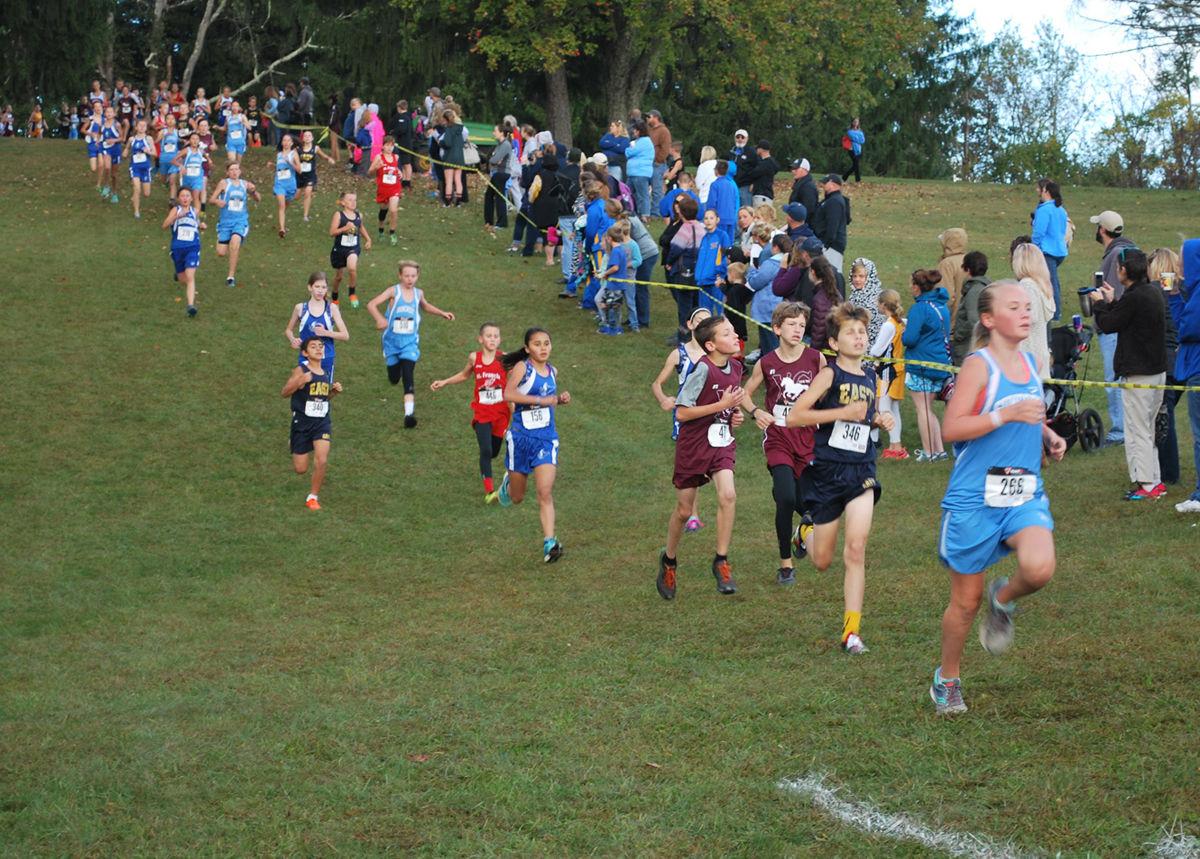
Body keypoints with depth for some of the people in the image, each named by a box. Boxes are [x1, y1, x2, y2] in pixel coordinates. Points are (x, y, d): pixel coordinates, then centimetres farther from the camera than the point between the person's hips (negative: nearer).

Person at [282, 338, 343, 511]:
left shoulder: (325, 374, 7)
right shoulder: (300, 371, -10)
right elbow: (285, 392, -14)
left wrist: (334, 391, 1)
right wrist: (300, 382, -29)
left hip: (322, 422, 3)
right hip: (302, 422, -3)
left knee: (322, 461, -17)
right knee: (300, 469, 4)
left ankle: (313, 497, 2)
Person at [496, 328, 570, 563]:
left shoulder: (552, 371, 8)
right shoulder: (522, 367, -9)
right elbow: (508, 393, -27)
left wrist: (560, 399, 5)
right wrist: (541, 400, -27)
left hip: (547, 437, 2)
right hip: (521, 436, -2)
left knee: (545, 492, -14)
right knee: (517, 497, 14)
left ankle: (550, 542, -16)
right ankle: (508, 482, 50)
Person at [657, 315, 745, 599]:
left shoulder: (735, 367, 2)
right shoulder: (703, 369, -20)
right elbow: (681, 413, -21)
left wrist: (736, 414, 2)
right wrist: (721, 405, -23)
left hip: (722, 443, 4)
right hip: (693, 445, -4)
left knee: (728, 495, -20)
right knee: (684, 510, 8)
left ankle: (721, 562, -10)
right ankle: (669, 560, 33)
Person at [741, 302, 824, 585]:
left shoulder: (815, 359, -3)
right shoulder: (766, 363, -4)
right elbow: (745, 394, 9)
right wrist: (755, 412, -10)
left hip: (808, 439, 2)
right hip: (778, 440, -1)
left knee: (807, 504, 4)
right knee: (786, 499, -18)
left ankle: (804, 531, 44)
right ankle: (785, 564, -2)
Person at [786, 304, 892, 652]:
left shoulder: (870, 376, 9)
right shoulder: (830, 375, -10)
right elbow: (793, 416, -19)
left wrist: (878, 419, 7)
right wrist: (844, 413, -23)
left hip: (861, 471, 3)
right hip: (827, 470, -3)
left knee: (856, 549, -14)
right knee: (822, 561, 8)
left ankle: (851, 631, -9)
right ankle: (807, 532, 46)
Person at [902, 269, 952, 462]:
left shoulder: (919, 308, -16)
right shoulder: (942, 306, 10)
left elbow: (909, 338, -20)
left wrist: (904, 332, 3)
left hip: (922, 364, -8)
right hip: (941, 362, 8)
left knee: (922, 408, 0)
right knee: (928, 408, 16)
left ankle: (928, 452, 1)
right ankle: (939, 450, 12)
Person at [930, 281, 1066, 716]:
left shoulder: (1030, 363, 10)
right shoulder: (979, 365, -10)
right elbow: (952, 427, -18)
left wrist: (1048, 436, 9)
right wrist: (1006, 415, -24)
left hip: (1025, 493, 5)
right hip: (975, 496, -5)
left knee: (1040, 568, -24)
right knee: (965, 601, 5)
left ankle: (1003, 599, 10)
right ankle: (947, 679, 27)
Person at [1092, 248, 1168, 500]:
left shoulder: (1133, 298, -20)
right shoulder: (1154, 292, 8)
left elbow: (1107, 325, -12)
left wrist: (1100, 303, 5)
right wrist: (1112, 302, 17)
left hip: (1138, 373, -9)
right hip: (1158, 370, 9)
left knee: (1137, 432, -3)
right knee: (1148, 429, 18)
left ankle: (1146, 485, -3)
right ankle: (1155, 481, 21)